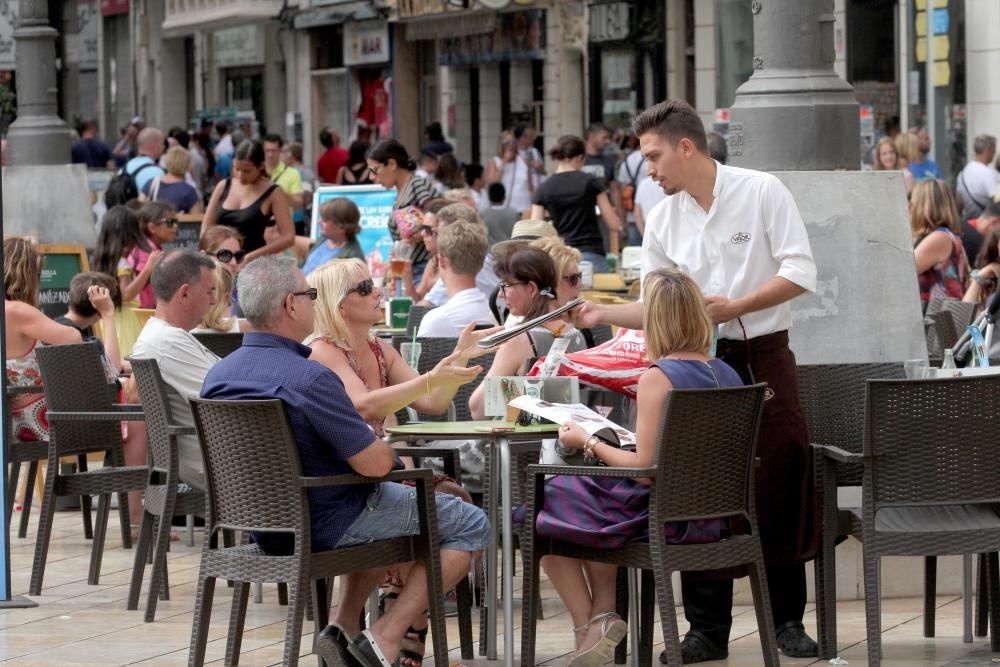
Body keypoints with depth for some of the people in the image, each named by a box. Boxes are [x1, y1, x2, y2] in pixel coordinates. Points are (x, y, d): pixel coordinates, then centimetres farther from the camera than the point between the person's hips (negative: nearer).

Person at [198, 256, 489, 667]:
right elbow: (375, 463, -24)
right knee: (471, 526, 6)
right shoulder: (310, 379, -28)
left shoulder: (218, 376, -2)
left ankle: (345, 626, 21)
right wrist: (391, 452, 1)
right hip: (325, 527, -8)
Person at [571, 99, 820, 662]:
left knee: (783, 487, -1)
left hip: (763, 358, -4)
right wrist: (603, 314, -3)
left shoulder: (762, 192, -6)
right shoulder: (663, 220, 7)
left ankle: (788, 619, 11)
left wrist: (735, 307, -17)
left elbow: (800, 272, -11)